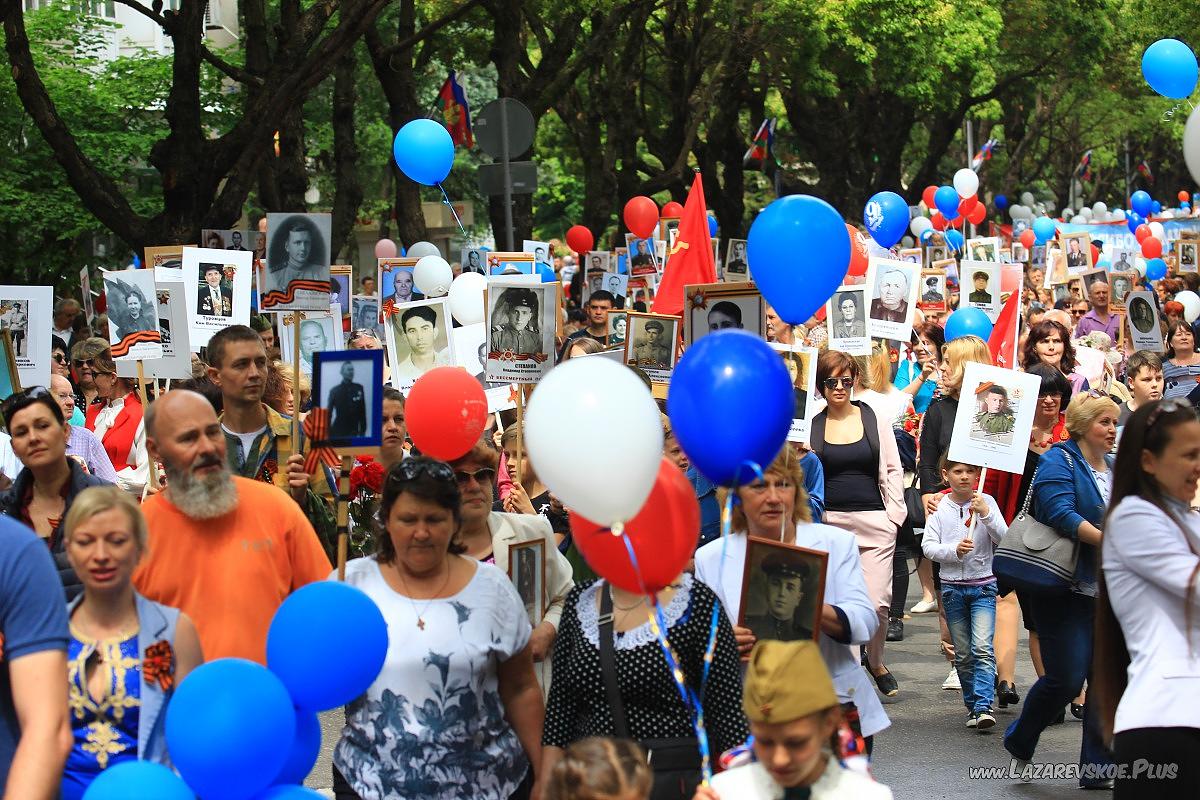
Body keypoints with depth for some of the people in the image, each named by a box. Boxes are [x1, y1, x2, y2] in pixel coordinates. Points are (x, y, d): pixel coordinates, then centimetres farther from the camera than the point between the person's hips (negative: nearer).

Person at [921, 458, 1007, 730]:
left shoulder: (986, 502, -1)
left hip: (983, 585, -2)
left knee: (982, 648, -15)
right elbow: (928, 546, -3)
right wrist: (954, 550, -20)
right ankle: (972, 705, 18)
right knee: (963, 654, 8)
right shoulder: (939, 507, 0)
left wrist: (986, 513, -20)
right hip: (952, 586, 2)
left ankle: (984, 706, -20)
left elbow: (1003, 539, -7)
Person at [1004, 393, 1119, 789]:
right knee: (1066, 679, -8)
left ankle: (1097, 768, 8)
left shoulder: (1115, 469, 16)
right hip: (1064, 588, -7)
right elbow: (1061, 514, -21)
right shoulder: (1059, 462, -7)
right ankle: (1019, 741, 17)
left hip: (1107, 591, 7)